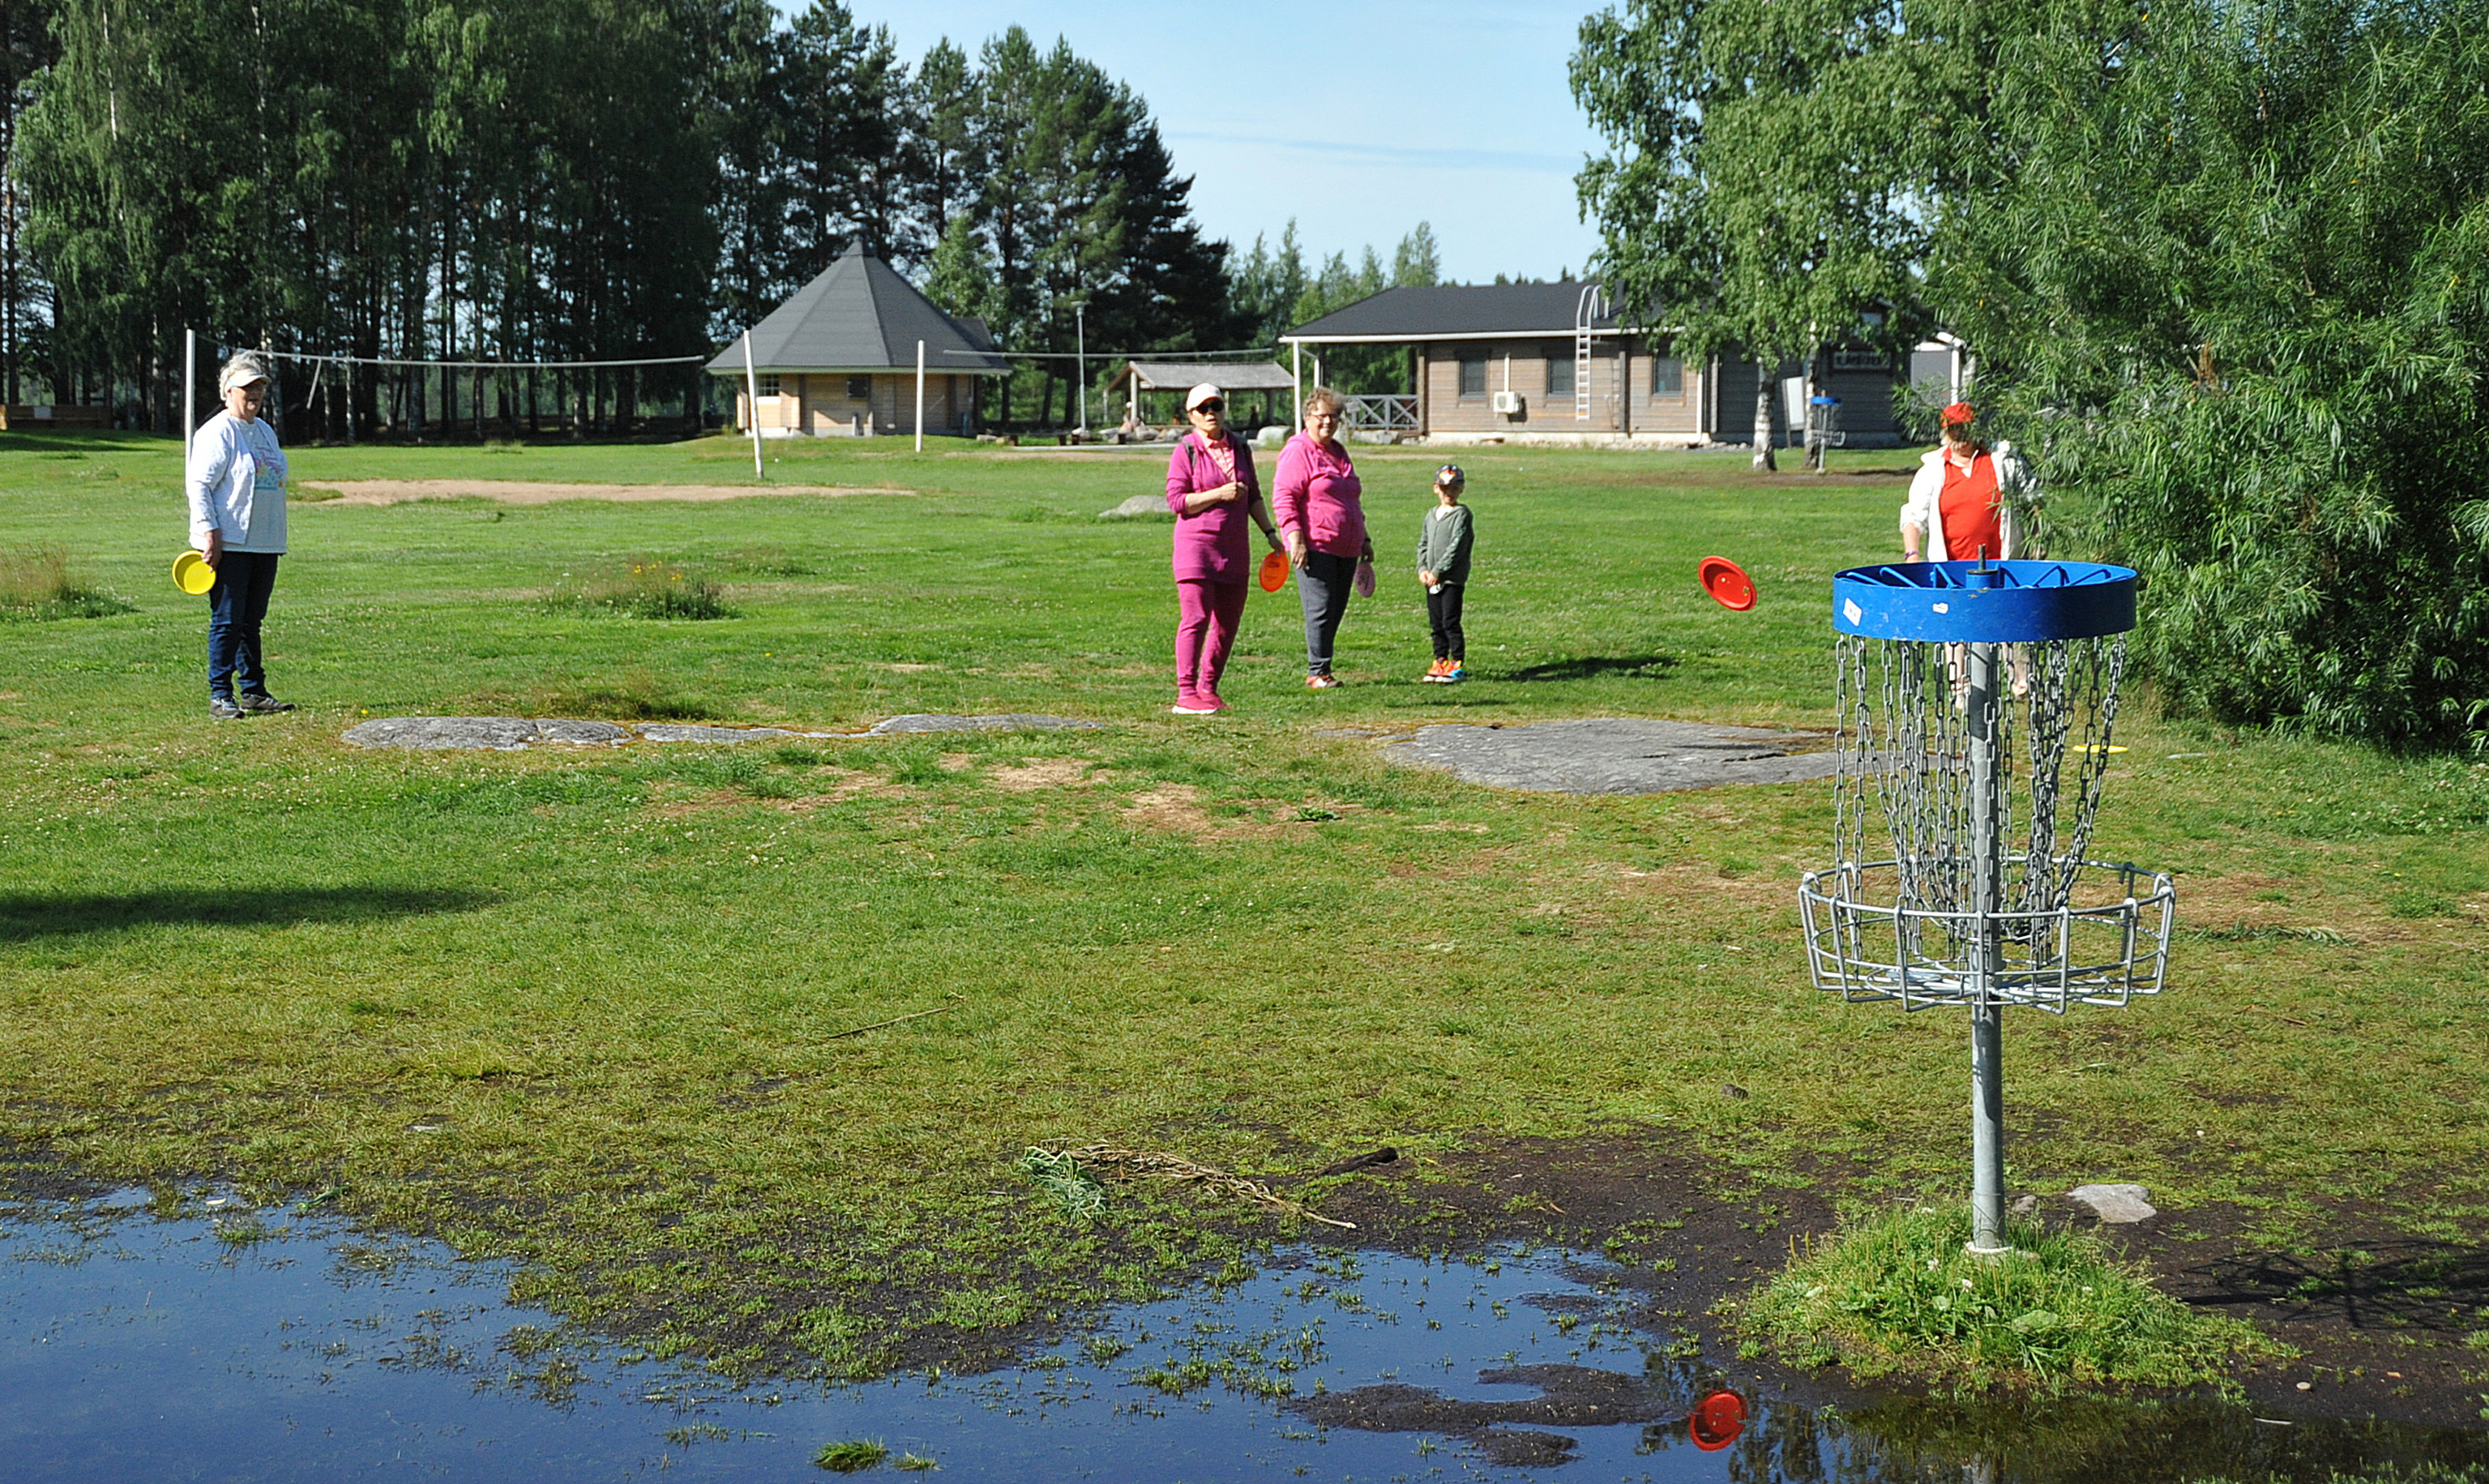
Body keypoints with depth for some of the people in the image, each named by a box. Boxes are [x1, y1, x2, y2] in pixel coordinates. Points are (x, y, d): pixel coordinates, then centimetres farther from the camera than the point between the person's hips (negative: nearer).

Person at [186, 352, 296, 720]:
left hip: (264, 544, 7)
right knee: (227, 620, -6)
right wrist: (210, 532, -20)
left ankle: (253, 691, 18)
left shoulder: (266, 431, 18)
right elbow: (198, 484, -12)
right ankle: (220, 696, -2)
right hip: (229, 544, -7)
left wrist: (277, 540, 22)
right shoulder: (217, 432, -7)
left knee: (252, 620, 12)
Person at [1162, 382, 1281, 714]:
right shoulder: (1185, 451, -4)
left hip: (1234, 547, 6)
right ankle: (1186, 693, -12)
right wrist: (1219, 494, -16)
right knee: (1195, 618, -12)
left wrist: (1270, 532, 12)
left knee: (1228, 622, 6)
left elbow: (1253, 497, 20)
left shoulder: (1239, 448, 13)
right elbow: (1176, 500, -10)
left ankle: (1208, 689, 16)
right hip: (1196, 543, -6)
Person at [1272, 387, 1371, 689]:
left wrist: (1364, 540, 29)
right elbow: (1283, 497, -12)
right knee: (1320, 609, -10)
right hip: (1315, 548, -8)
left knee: (1336, 610, 6)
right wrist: (1295, 537, -21)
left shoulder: (1338, 452, 22)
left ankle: (1320, 669, 11)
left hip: (1345, 549, 8)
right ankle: (1317, 672, -7)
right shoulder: (1298, 451, -4)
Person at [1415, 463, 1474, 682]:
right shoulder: (1431, 516, 15)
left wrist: (1437, 571, -16)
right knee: (1436, 623, 11)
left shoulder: (1462, 514, -7)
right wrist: (1422, 568, 0)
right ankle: (1440, 662, 19)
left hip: (1453, 578, -7)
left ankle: (1457, 665, -4)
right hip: (1432, 580, 7)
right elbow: (1423, 544, 17)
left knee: (1450, 622, -8)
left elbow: (1457, 546, -14)